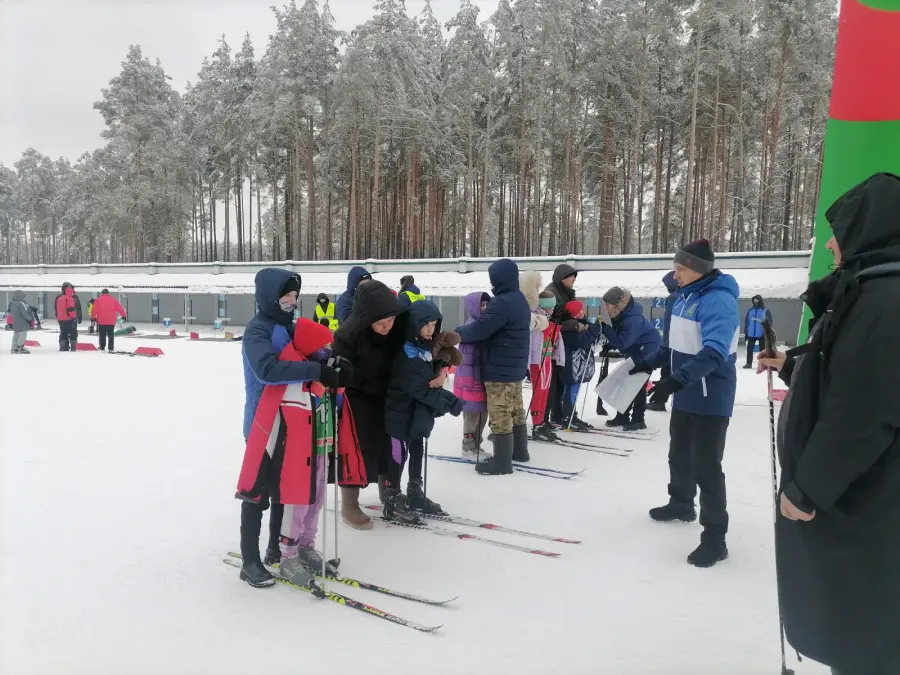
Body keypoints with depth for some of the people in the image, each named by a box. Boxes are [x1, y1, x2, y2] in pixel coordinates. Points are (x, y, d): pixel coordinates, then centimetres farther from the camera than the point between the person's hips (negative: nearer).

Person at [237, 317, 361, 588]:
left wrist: (334, 451, 13)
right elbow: (277, 427, -23)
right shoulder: (294, 385, -23)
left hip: (322, 453, 8)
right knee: (297, 506, 4)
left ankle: (306, 548, 36)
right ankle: (288, 560, 19)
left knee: (315, 503, 19)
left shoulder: (327, 379, 4)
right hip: (299, 456, -8)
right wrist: (270, 465, -21)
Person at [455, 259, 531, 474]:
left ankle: (502, 461, 6)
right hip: (515, 367, 10)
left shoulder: (502, 303, -23)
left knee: (500, 415, -1)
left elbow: (480, 329, -24)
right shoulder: (520, 300, 11)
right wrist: (464, 332, 7)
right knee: (516, 410, 20)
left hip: (500, 369, -10)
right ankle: (519, 450, 33)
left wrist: (457, 333, -6)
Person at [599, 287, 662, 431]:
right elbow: (620, 336, 8)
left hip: (647, 349, -10)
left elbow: (622, 342, -32)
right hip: (634, 350, 10)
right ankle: (623, 416, 19)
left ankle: (638, 420, 1)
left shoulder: (632, 319, -35)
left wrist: (604, 327, -34)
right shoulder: (619, 313, -7)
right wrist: (609, 345, -5)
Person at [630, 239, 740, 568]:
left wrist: (677, 379, -46)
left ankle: (715, 537, 6)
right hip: (686, 396, 9)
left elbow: (714, 352, -36)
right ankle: (681, 504, 43)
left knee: (706, 467, -4)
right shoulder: (685, 295, 7)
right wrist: (650, 363, 18)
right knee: (679, 456, 22)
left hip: (711, 399, -9)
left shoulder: (719, 301, -23)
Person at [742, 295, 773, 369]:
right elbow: (746, 321, 8)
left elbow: (769, 322, -5)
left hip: (762, 334, -3)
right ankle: (749, 363, 13)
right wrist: (746, 332, 5)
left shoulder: (765, 311, -4)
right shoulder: (750, 310, 6)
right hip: (751, 334, 3)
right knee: (749, 349, 5)